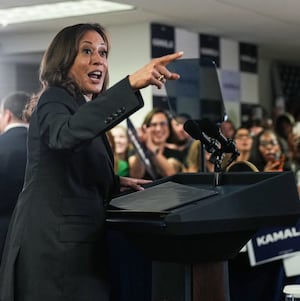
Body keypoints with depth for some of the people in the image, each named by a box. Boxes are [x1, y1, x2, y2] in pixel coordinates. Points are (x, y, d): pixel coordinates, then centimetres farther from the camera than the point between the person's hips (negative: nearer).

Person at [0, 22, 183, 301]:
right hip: (55, 249, -9)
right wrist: (131, 84, -42)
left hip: (74, 246, 9)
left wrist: (115, 184, 9)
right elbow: (66, 134, -36)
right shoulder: (55, 100, -9)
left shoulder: (82, 107, 20)